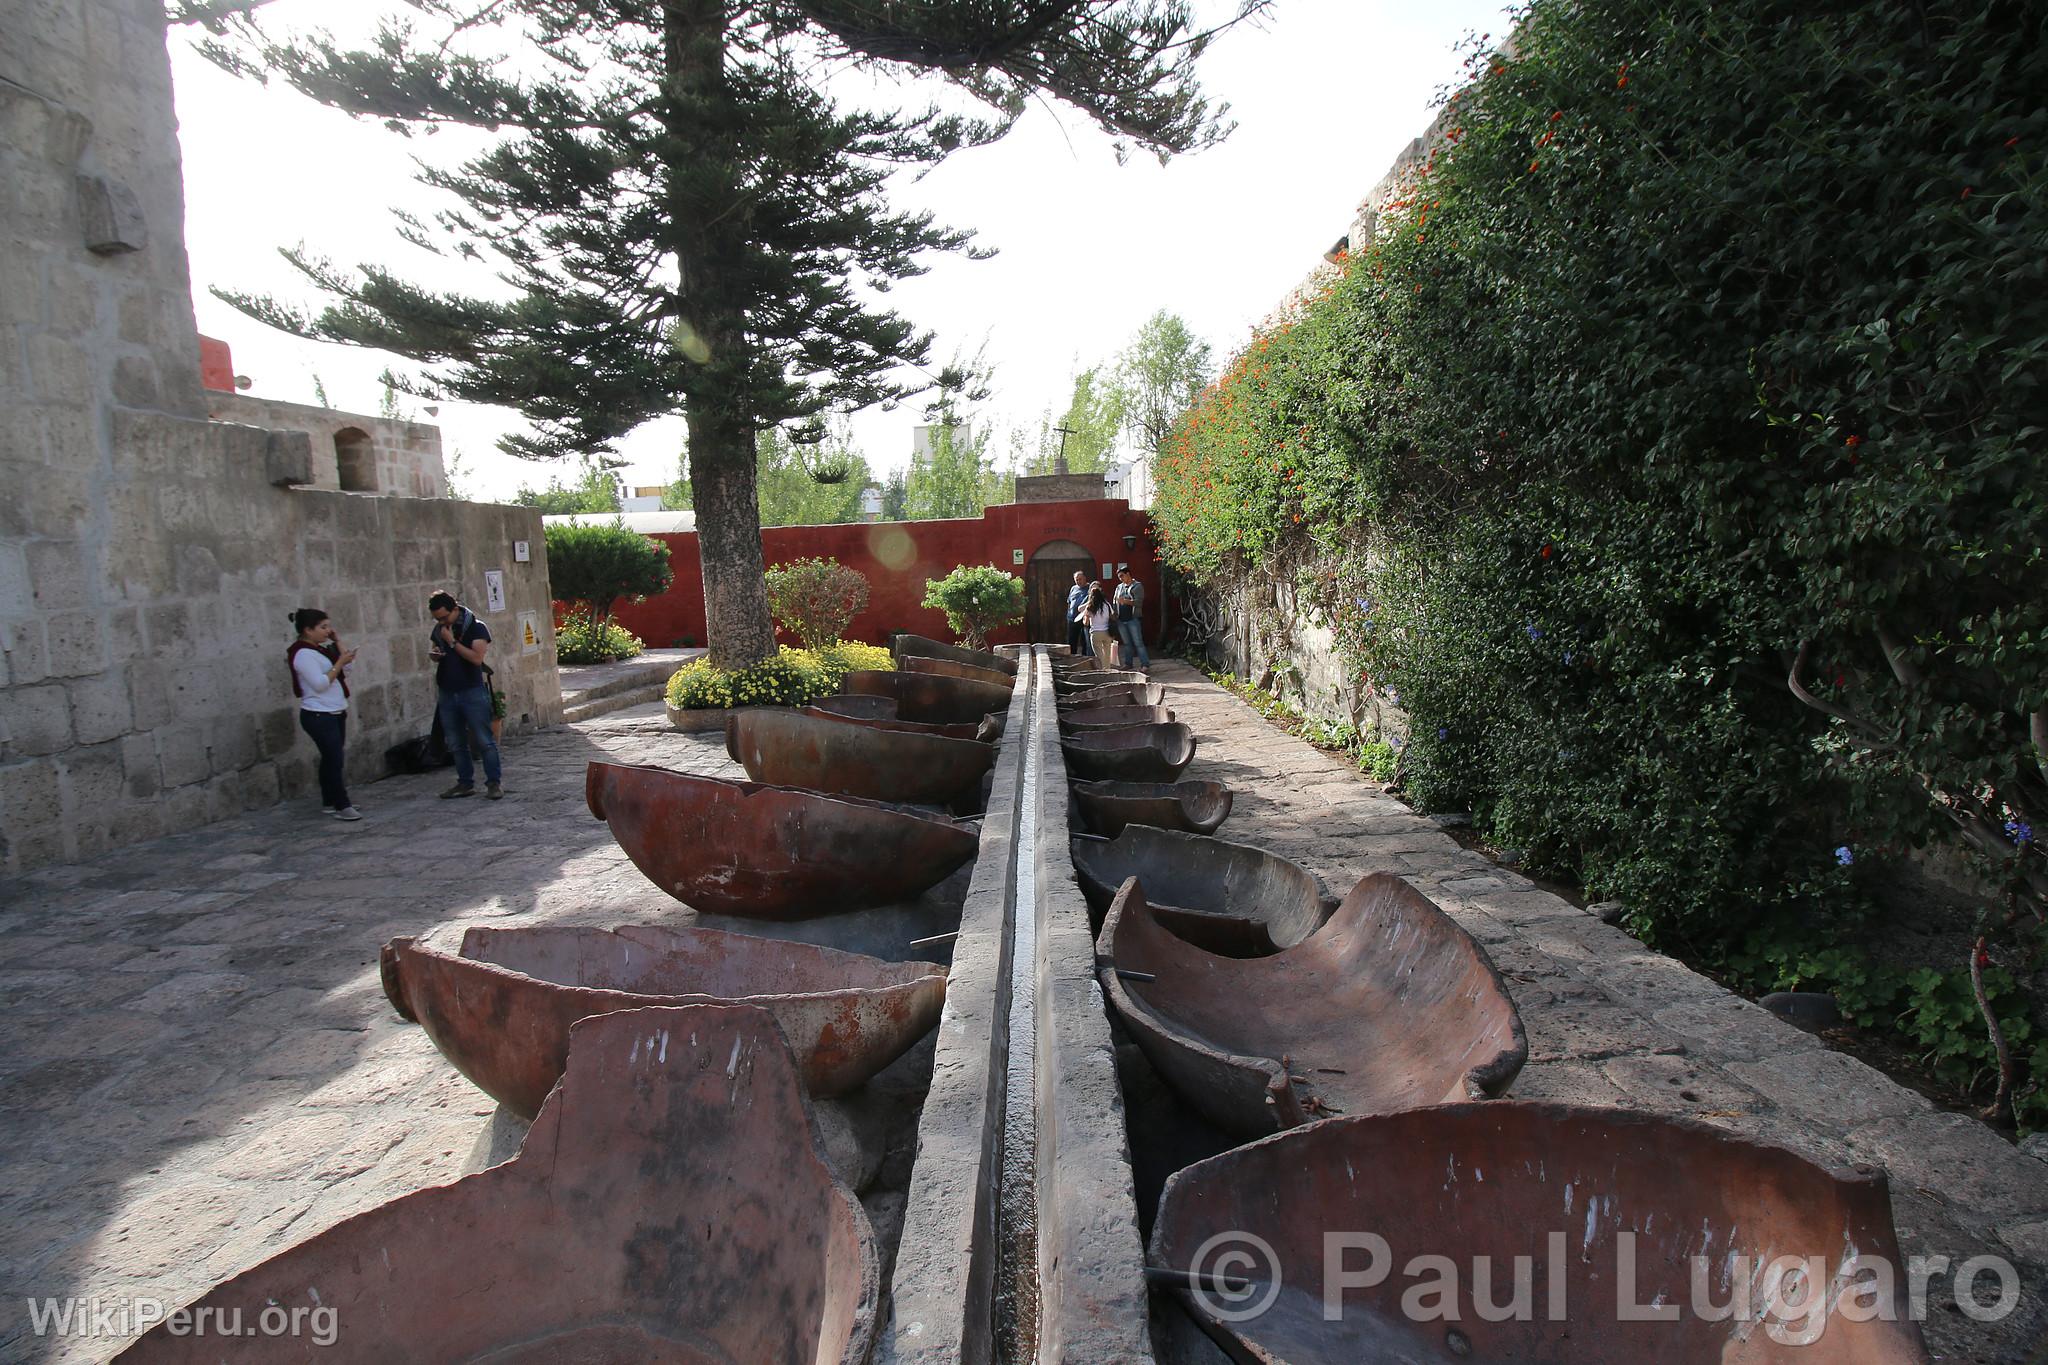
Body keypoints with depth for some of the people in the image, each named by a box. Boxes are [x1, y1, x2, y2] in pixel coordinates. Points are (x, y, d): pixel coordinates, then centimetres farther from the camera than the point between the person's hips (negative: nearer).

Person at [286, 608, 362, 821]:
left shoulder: (320, 649, 12)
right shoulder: (303, 654, -16)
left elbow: (346, 669, 13)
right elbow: (320, 683, -22)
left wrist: (337, 641, 6)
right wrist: (339, 663, -19)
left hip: (335, 713, 9)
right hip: (319, 716, -9)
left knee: (331, 759, 14)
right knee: (334, 759, -7)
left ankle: (330, 802, 22)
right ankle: (341, 805, -2)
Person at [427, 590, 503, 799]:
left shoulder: (476, 627, -8)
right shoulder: (439, 629, 10)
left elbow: (477, 658, -19)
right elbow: (433, 651, 24)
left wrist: (453, 642, -18)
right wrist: (433, 654, 1)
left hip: (472, 692, -6)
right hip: (447, 693, 6)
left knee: (485, 740, -5)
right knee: (456, 743, 9)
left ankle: (494, 782, 1)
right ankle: (465, 783, 17)